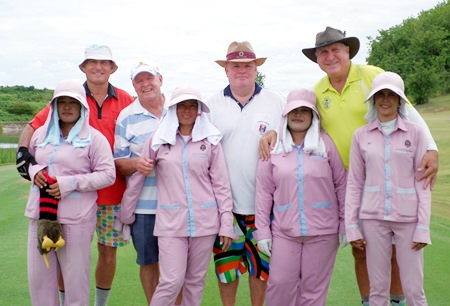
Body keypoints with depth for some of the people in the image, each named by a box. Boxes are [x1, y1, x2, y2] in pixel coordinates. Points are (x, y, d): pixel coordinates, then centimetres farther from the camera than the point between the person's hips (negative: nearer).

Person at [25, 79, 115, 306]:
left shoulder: (94, 138, -4)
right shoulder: (41, 133, 12)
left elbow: (108, 175, -7)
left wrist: (70, 183, -16)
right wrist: (34, 171, -2)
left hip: (76, 218, -5)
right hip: (41, 213, 5)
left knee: (76, 277, 3)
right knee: (38, 276, 10)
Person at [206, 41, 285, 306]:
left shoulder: (277, 102, 2)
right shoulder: (211, 105, 5)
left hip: (264, 201, 0)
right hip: (224, 201, 1)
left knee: (261, 262, 8)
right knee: (227, 261, 9)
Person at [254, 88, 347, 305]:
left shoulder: (326, 143, 0)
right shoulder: (272, 146, 2)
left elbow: (341, 184, 2)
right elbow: (264, 192, 2)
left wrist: (344, 224, 0)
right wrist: (262, 231, -1)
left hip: (322, 230, -1)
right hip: (283, 231, 1)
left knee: (314, 287, 7)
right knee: (280, 284, 2)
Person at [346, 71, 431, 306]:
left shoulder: (415, 133, 0)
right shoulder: (361, 135, 4)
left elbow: (422, 182, 0)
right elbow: (354, 183, 5)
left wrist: (423, 227, -5)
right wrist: (351, 225, 1)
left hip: (407, 218, -1)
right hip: (373, 217, 1)